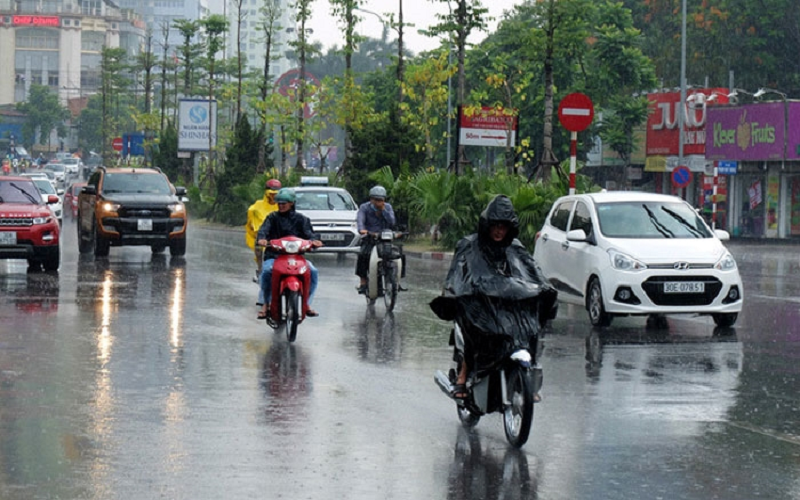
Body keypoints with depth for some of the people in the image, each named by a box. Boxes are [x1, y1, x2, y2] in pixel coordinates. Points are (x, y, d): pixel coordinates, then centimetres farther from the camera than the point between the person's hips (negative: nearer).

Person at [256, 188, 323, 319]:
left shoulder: (300, 219, 13)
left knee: (313, 272, -23)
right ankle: (265, 304, -19)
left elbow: (308, 232, 0)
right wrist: (261, 238, -29)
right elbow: (264, 229, -5)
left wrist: (314, 240, -24)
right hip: (274, 255, -1)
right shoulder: (273, 217, 11)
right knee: (267, 271, -34)